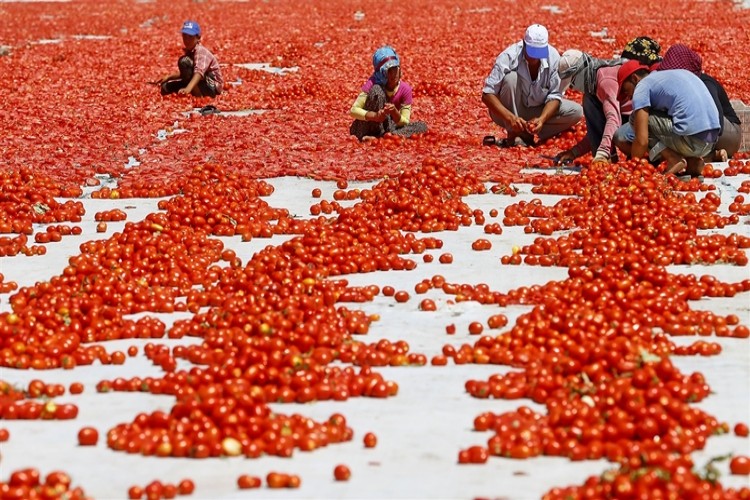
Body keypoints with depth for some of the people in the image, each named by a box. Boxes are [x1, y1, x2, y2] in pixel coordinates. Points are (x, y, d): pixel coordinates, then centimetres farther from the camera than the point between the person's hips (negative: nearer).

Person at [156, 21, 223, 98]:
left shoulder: (201, 51, -22)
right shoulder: (189, 51, 7)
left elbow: (199, 72, -41)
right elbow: (186, 74, 23)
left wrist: (188, 88, -58)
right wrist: (169, 77, 11)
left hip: (212, 86, -9)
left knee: (184, 61, -26)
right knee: (166, 87, 5)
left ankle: (198, 97, -23)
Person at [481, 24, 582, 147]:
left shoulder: (553, 57, -16)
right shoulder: (509, 57, -25)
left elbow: (554, 96, -13)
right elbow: (487, 94, -27)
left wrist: (542, 119, -31)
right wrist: (510, 117, -39)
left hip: (537, 111, 3)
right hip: (505, 112, -3)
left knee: (576, 112, -16)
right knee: (511, 77, -32)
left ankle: (527, 134, -12)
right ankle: (513, 135, -21)